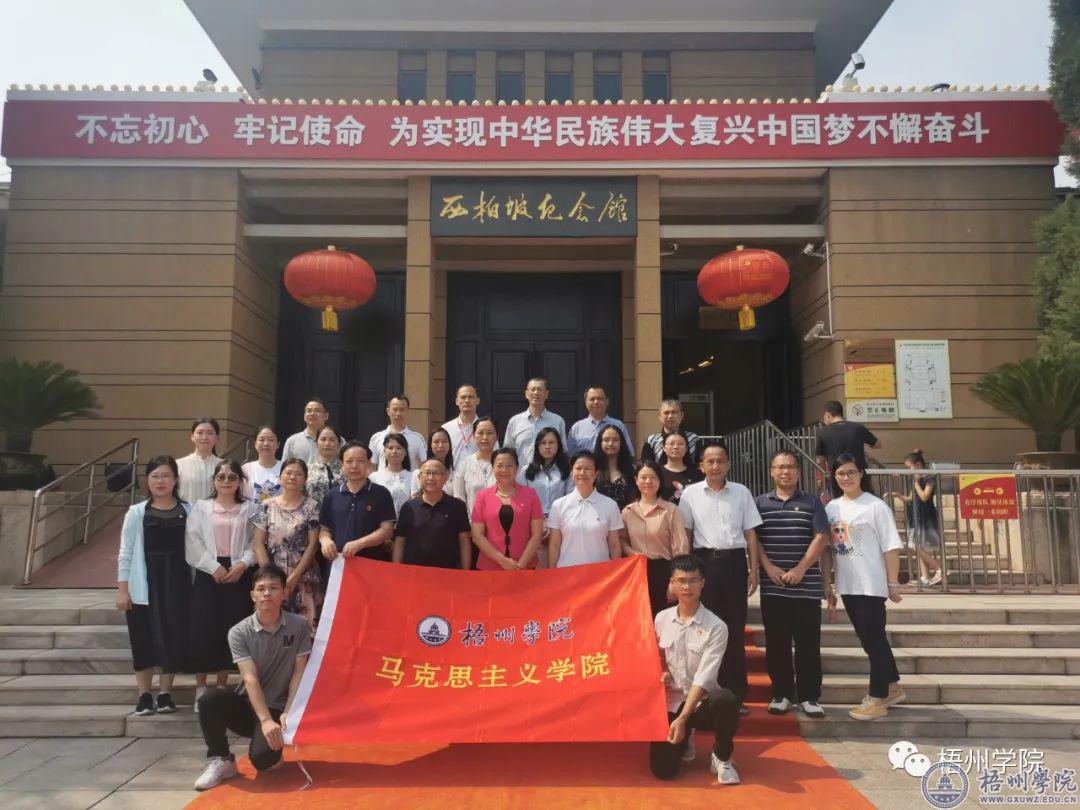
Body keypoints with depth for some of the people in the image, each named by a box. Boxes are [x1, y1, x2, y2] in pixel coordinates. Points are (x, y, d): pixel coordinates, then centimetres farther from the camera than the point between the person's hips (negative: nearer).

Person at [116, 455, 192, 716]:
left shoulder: (188, 511, 2)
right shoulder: (137, 512, 1)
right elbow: (126, 553, 1)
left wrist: (196, 585, 0)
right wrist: (122, 589, -4)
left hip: (176, 582, 1)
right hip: (144, 584, 0)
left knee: (173, 636, 3)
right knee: (144, 640, 4)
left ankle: (165, 694, 15)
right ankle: (144, 696, 16)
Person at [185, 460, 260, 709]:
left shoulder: (250, 508, 6)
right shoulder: (200, 507, 5)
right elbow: (193, 542, -3)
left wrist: (242, 563, -14)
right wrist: (214, 567, -12)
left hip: (239, 573, 1)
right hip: (208, 573, 0)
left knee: (231, 630, 5)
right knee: (203, 630, -1)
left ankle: (222, 686, 19)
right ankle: (201, 689, 11)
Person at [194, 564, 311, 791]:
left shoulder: (298, 626, -6)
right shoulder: (239, 632, -8)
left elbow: (299, 673, -4)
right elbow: (250, 679, -17)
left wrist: (287, 714, -15)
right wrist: (265, 720, -27)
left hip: (278, 709, -1)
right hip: (247, 705, 1)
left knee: (262, 757, -28)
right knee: (210, 700, -29)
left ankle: (274, 752, 12)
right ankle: (221, 760, -6)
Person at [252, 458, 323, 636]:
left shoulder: (310, 506, 1)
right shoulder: (267, 506, 5)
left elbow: (313, 544, -4)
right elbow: (259, 544, 3)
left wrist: (294, 577, -9)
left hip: (303, 579, -1)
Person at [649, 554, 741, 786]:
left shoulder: (716, 627, -12)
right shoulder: (661, 619, 2)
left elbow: (703, 678, -17)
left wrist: (683, 718, -25)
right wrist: (660, 675, -7)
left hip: (702, 702, -3)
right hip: (671, 702, 3)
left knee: (726, 700, -38)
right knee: (662, 769, -15)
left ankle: (721, 757, -7)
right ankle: (684, 741, 22)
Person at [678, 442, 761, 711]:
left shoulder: (741, 492, 6)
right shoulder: (690, 493, 3)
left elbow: (750, 533, 8)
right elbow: (685, 534, 6)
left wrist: (753, 570, 2)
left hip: (734, 561, 1)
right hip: (705, 561, -1)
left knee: (735, 627, 5)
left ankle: (735, 694, 15)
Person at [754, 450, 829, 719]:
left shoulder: (812, 502, 6)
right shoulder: (760, 503, 8)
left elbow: (820, 538, -2)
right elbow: (753, 538, 4)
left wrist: (801, 569, -11)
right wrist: (768, 567, -9)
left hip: (806, 585, -1)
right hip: (772, 586, 1)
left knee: (808, 643, 2)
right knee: (776, 642, 5)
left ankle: (809, 696, 13)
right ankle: (781, 694, 16)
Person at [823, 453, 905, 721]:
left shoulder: (875, 506, -8)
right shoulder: (831, 507, 7)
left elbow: (891, 547, -9)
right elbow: (827, 547, 11)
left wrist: (893, 583, -11)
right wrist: (827, 582, 10)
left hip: (871, 585, -6)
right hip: (847, 585, 6)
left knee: (874, 639, -1)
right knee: (869, 639, 16)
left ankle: (877, 698, 9)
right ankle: (892, 687, 33)